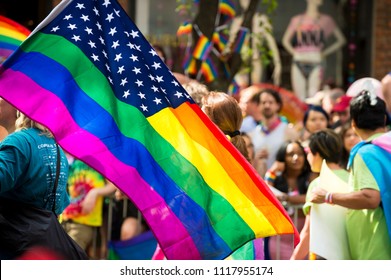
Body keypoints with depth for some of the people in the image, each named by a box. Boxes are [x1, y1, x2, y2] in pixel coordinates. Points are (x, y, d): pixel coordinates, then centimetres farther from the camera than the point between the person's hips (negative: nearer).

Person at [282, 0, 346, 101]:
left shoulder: (326, 20, 9)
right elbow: (285, 40, 20)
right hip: (299, 62, 2)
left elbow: (341, 40, 12)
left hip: (316, 63, -2)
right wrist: (294, 52, 5)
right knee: (300, 99, -2)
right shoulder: (297, 20, 12)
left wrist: (324, 52, 4)